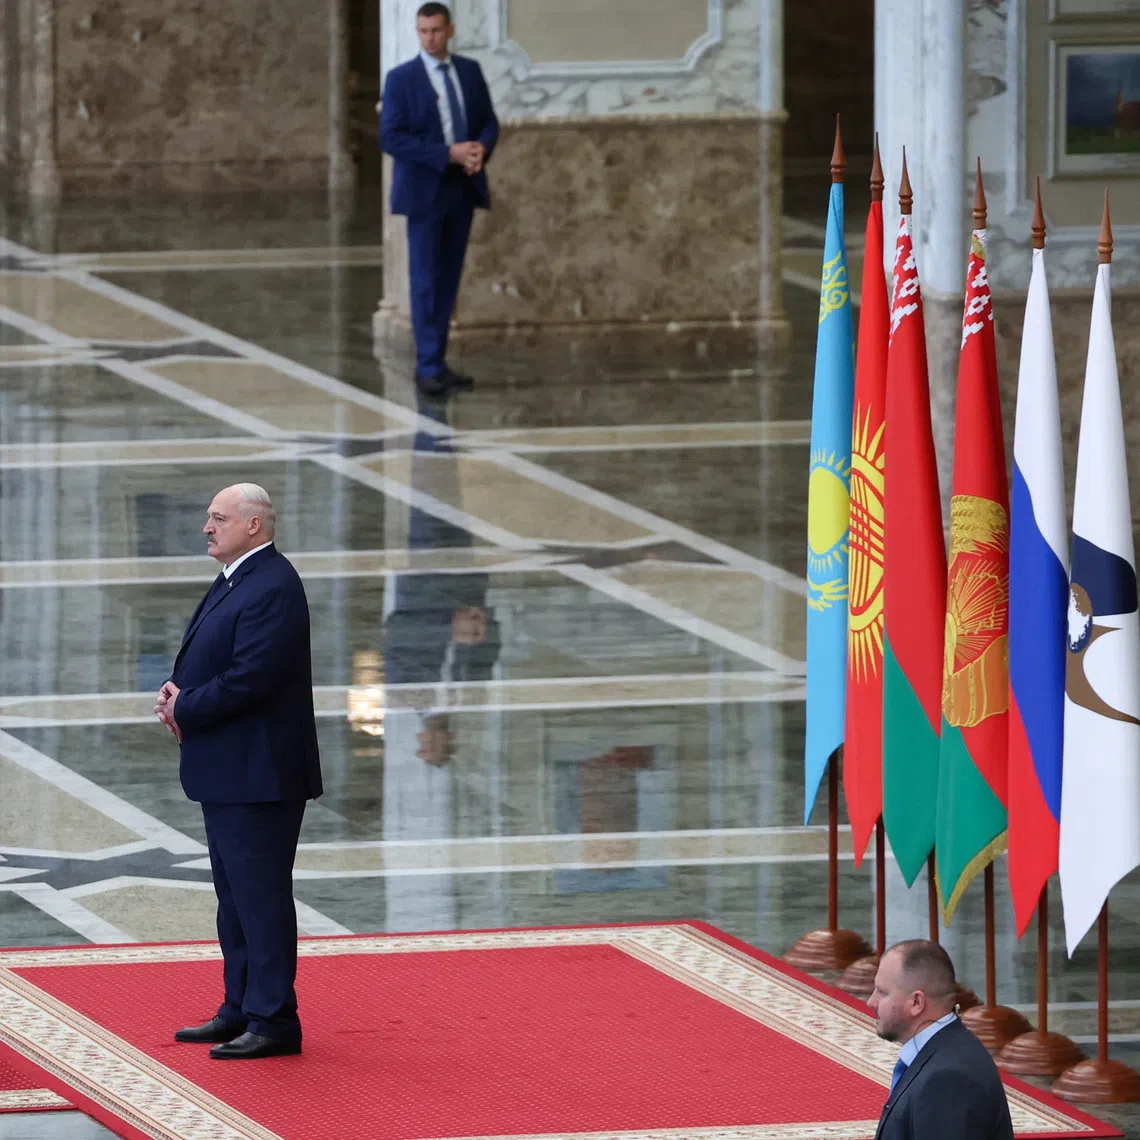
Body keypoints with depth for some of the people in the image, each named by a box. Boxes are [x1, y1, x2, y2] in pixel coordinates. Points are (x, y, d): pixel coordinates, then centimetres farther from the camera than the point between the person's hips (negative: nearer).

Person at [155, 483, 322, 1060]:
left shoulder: (273, 589, -18)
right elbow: (206, 660, 21)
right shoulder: (232, 581, 15)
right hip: (226, 773, 11)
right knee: (235, 898, 17)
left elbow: (249, 678, -24)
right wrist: (176, 691, 0)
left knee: (261, 896, -7)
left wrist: (186, 711, -13)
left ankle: (273, 1021, -3)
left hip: (259, 772, -11)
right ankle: (241, 1010, 26)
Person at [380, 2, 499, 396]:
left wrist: (482, 148, -11)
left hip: (464, 187, 5)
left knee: (448, 280, 6)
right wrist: (448, 154, -19)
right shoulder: (401, 78, -6)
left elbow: (489, 121, 12)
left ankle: (435, 362, 11)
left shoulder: (470, 71, 8)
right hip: (425, 190, -4)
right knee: (425, 282, -5)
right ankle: (430, 368, -5)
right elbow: (391, 138, -13)